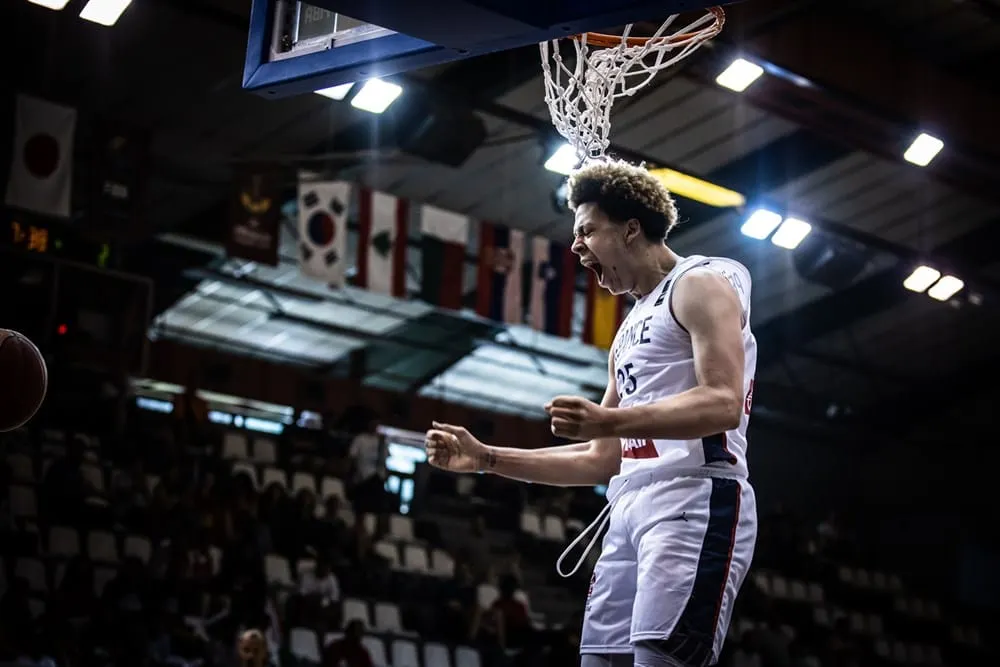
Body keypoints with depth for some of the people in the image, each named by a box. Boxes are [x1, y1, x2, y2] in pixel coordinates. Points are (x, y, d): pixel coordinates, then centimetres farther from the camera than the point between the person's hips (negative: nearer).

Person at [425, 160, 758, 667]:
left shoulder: (700, 284, 0)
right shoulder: (632, 329, 27)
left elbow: (723, 405, -16)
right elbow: (604, 460, 25)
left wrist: (610, 420, -28)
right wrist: (486, 458, 20)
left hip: (695, 501, -9)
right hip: (630, 510, 9)